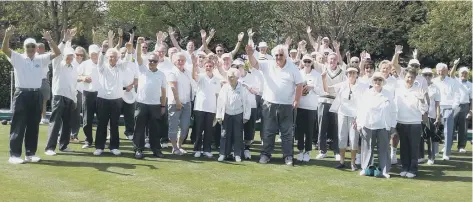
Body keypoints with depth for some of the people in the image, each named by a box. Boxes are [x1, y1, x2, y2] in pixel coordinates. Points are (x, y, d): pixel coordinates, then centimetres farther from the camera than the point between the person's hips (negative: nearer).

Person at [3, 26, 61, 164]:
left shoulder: (41, 59, 11)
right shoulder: (18, 58, 2)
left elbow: (57, 53, 4)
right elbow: (4, 49, -14)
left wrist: (49, 40, -11)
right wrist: (7, 36, -31)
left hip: (36, 95, 4)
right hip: (21, 94, -4)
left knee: (33, 126, 8)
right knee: (18, 125, -1)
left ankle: (30, 153, 17)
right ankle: (14, 155, 3)